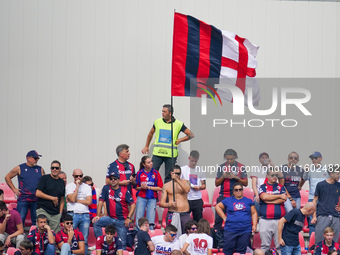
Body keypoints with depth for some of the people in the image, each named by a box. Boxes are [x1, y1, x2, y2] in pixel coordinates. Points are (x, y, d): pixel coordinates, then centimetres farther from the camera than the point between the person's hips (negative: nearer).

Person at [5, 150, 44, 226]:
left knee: (36, 222, 3)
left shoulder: (40, 169, 10)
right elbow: (7, 177, 9)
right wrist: (14, 189, 3)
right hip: (23, 200, -2)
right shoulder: (20, 168, 3)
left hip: (36, 201, 2)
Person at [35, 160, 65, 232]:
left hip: (56, 213, 4)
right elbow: (38, 193, -7)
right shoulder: (44, 178, 2)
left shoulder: (62, 182, 16)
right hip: (43, 210, -4)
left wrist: (60, 213, 8)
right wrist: (53, 198, -4)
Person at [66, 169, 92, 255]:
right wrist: (77, 186, -7)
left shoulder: (87, 187, 12)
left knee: (84, 240, 1)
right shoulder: (69, 186, 5)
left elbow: (89, 202, 0)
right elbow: (72, 199, -10)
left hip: (85, 215, 2)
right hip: (72, 214, -2)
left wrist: (76, 200, -4)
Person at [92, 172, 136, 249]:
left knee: (122, 242, -5)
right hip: (110, 218, 2)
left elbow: (133, 204, -2)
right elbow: (101, 202, 3)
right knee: (96, 222, -20)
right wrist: (98, 215, -7)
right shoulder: (106, 188, 4)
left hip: (122, 220, -2)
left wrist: (128, 218, -11)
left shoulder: (124, 191, -2)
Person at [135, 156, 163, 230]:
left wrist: (148, 187, -7)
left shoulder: (156, 173, 3)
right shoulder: (139, 173, 5)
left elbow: (160, 188, 0)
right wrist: (141, 187, -10)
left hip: (152, 199, 0)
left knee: (151, 222, -5)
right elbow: (136, 187, 11)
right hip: (141, 198, 0)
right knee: (139, 221, -5)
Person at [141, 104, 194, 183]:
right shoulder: (157, 122, 8)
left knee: (169, 176, 2)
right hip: (157, 153, 1)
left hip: (171, 154, -1)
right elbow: (151, 133, 24)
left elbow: (191, 135, 6)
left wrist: (179, 140, -2)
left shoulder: (178, 124, 1)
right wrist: (146, 146, 24)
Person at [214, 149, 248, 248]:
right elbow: (216, 183, 11)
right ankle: (220, 242, -1)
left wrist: (236, 177, -11)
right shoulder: (221, 167, 10)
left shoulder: (240, 167, 6)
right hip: (223, 196, 2)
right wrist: (223, 177, -8)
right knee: (218, 219, -6)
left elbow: (245, 183, 6)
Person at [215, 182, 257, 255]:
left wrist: (254, 225, 3)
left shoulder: (249, 201, 14)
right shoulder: (228, 200, 11)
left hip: (245, 230, 1)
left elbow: (254, 213, 15)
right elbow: (217, 206, 17)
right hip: (230, 230, -1)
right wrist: (224, 217, 6)